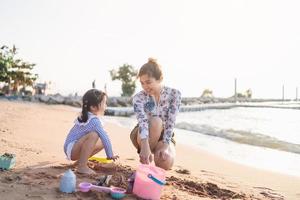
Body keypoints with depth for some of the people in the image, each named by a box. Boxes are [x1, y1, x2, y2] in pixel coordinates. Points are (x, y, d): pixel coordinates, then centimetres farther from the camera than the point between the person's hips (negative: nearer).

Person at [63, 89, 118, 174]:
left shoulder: (85, 116, 9)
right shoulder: (94, 121, -22)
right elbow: (105, 137, -23)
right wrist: (110, 155, -12)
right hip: (71, 149, -10)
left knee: (102, 143, 11)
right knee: (93, 135, -31)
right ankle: (82, 166, -25)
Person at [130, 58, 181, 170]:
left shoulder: (174, 94, -16)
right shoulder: (138, 98, -19)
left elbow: (170, 123, -22)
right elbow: (142, 121, -37)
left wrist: (165, 146, -33)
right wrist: (145, 147, -52)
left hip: (164, 136, 1)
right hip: (143, 137, -1)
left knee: (166, 163, -29)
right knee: (155, 122, -36)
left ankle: (156, 152, 10)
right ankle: (145, 163, -19)